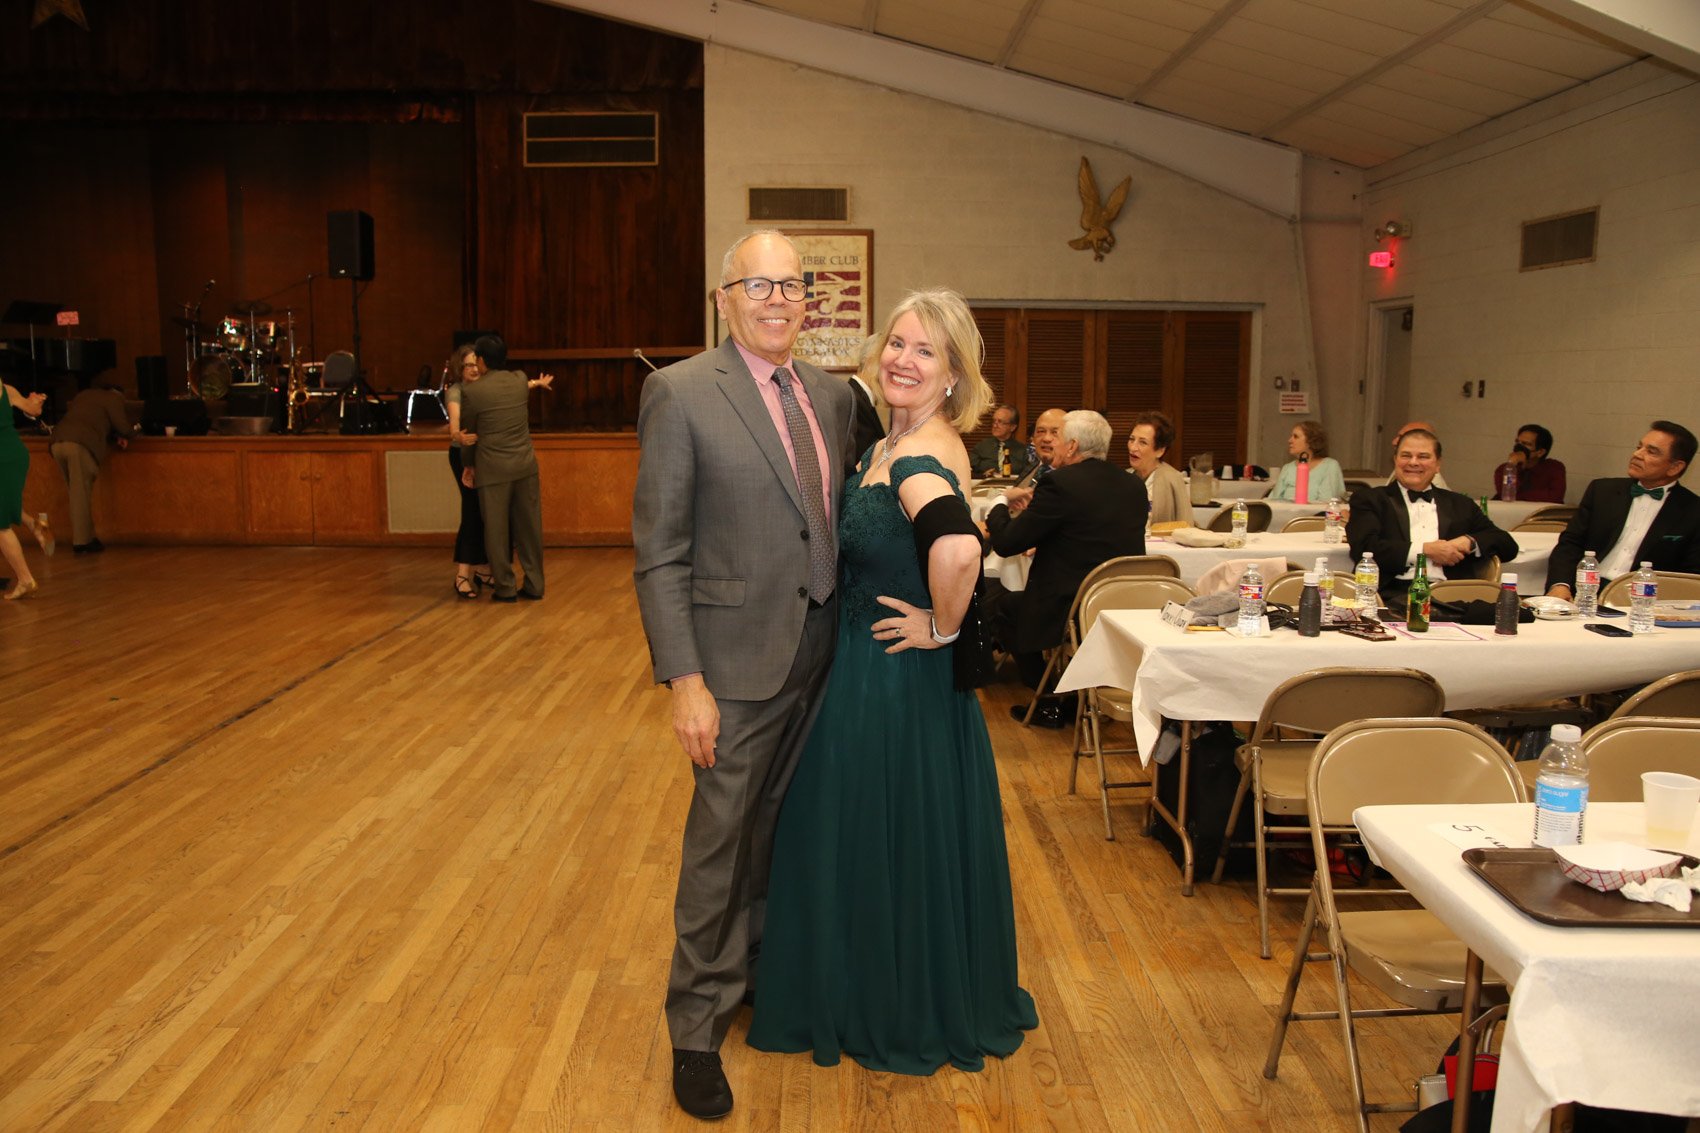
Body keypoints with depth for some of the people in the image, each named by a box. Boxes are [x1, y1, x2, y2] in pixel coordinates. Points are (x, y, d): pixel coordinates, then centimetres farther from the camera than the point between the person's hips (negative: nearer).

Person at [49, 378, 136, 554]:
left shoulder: (83, 395, 31)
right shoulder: (113, 398, 10)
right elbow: (124, 427, 7)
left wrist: (115, 436, 25)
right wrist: (123, 435, 29)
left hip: (57, 442, 7)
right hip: (80, 445, -7)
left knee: (76, 492, 13)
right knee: (81, 493, -2)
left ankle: (88, 537, 17)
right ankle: (81, 542, 1)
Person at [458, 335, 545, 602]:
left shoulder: (472, 392, -9)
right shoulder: (520, 380, 2)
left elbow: (468, 433, 3)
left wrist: (468, 466, 18)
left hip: (493, 469, -4)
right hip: (525, 464, 4)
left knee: (496, 529, 6)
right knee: (529, 526, 11)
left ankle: (506, 588, 12)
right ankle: (534, 585, 17)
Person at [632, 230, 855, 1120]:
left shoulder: (831, 396, 7)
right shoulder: (680, 394, -11)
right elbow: (658, 555, -13)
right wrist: (683, 681, -18)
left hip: (822, 654, 6)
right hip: (740, 658, -5)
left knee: (784, 829, 19)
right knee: (723, 840, 4)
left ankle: (766, 969, 41)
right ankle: (698, 1030, 21)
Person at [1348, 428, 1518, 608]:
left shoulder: (1460, 505, 25)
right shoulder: (1370, 500, 13)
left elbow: (1508, 546, 21)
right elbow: (1363, 547, -3)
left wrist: (1468, 542, 0)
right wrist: (1425, 549, -5)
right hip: (1395, 596, -3)